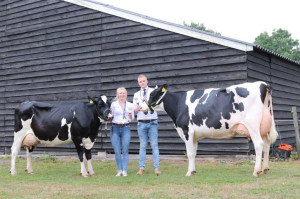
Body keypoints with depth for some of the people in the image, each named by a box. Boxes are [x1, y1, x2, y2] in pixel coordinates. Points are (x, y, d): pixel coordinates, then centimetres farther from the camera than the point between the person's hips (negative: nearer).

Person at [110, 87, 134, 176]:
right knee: (117, 152, -1)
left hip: (126, 128, 0)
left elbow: (132, 118, 11)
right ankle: (119, 170, 11)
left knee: (125, 151, -3)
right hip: (115, 128, 0)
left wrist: (130, 112, -7)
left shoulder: (130, 105, 9)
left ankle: (124, 171, 3)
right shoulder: (113, 104, 5)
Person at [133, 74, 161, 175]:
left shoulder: (153, 91, 7)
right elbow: (134, 111, 14)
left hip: (152, 122, -2)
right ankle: (141, 168, 7)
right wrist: (137, 109, -8)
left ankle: (156, 168, -3)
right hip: (141, 123, 2)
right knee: (142, 146, 4)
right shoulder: (136, 95, 14)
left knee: (154, 145, -4)